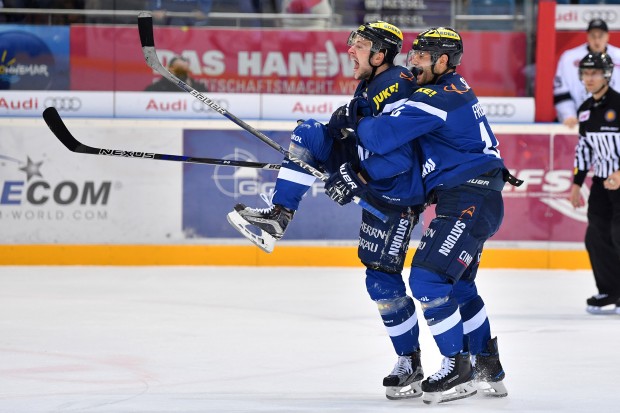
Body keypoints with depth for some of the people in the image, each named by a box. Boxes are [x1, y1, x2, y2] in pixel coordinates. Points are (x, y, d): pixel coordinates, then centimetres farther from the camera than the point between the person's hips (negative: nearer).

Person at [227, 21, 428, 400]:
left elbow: (401, 154, -28)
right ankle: (278, 216, -4)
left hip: (396, 193, -9)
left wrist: (357, 178, -25)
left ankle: (410, 362, 6)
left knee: (382, 278, -7)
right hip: (366, 179, 9)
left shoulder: (398, 87, -22)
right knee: (309, 133, -1)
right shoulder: (368, 85, 9)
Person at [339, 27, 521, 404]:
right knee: (457, 285, 20)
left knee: (429, 279, -15)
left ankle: (458, 369, -10)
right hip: (465, 201, 11)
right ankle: (488, 369, 29)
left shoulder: (438, 99, -18)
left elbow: (382, 136, -25)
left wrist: (357, 122, -2)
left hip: (470, 203, -11)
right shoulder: (453, 90, 15)